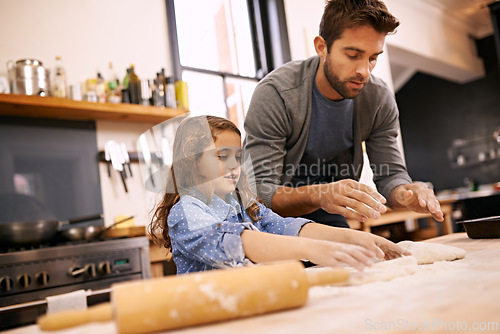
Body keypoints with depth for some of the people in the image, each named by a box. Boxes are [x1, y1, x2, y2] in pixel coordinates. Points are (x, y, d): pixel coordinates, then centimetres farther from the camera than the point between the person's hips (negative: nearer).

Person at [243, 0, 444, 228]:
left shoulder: (380, 100, -11)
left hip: (326, 216, 3)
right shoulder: (274, 93, -26)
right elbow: (259, 191, -30)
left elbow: (390, 174, -6)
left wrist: (404, 192, -30)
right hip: (277, 210, -2)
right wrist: (318, 195, -48)